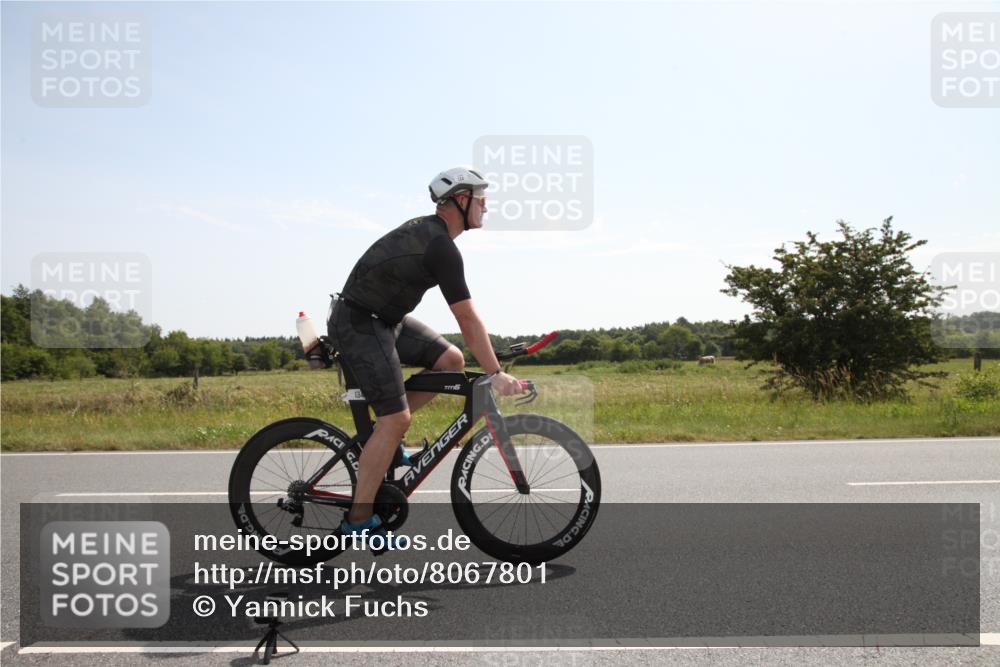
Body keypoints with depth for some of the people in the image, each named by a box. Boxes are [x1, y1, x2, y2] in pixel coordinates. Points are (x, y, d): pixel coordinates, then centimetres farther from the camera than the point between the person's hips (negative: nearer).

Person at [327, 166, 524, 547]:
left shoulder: (426, 230, 11)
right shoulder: (441, 247, -21)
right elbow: (468, 319, -21)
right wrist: (496, 375, -16)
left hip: (384, 319, 10)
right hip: (359, 324, -10)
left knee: (451, 361, 5)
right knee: (396, 420, -11)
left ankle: (384, 431, 12)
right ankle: (359, 520, -1)